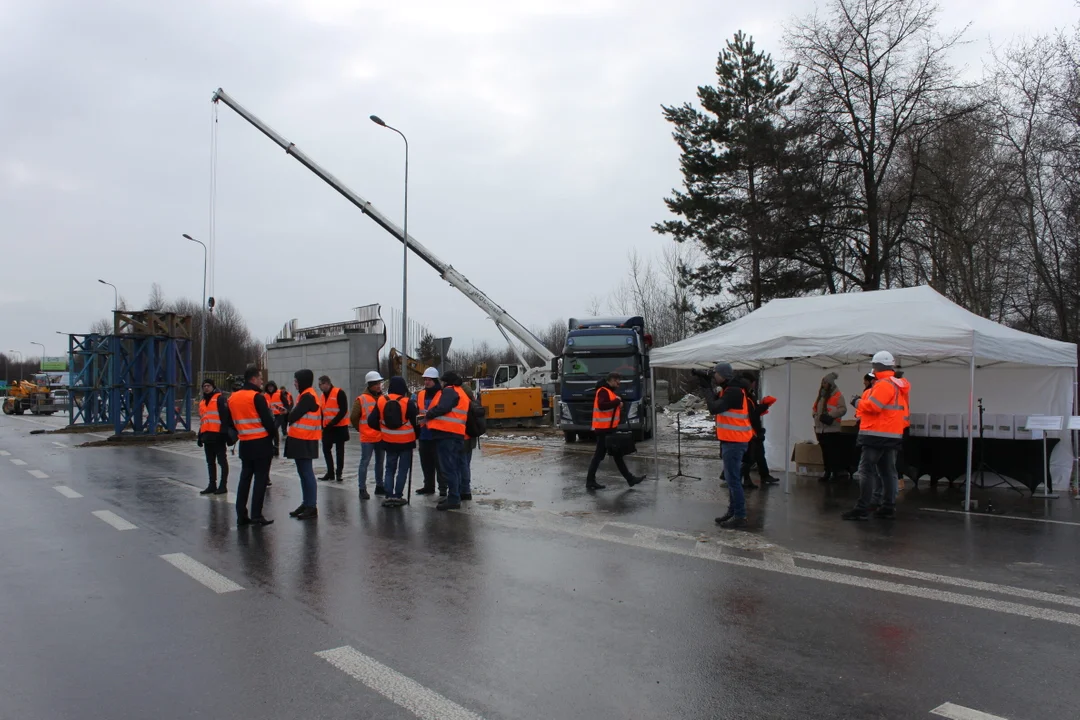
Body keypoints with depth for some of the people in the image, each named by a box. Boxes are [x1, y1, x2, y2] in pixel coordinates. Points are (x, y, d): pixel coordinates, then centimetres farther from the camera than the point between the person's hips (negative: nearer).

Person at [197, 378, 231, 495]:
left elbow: (225, 416, -13)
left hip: (218, 435, -8)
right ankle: (212, 485, 20)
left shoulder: (219, 398, -4)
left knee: (222, 461, -1)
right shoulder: (202, 402, 21)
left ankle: (223, 485, 3)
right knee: (210, 462, 13)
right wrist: (200, 436, 20)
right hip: (207, 436, 8)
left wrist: (224, 432, -19)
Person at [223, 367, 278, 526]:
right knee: (260, 479, -1)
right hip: (261, 443, -7)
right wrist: (274, 433, 1)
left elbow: (231, 422, 15)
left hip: (245, 443, 7)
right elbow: (267, 420, -16)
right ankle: (256, 516, -1)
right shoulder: (257, 397, -15)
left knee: (245, 478, 13)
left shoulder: (232, 398, 8)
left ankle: (241, 515, 14)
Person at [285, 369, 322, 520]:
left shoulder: (308, 396, -14)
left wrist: (288, 415, 5)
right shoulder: (305, 395, 17)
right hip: (301, 439, 10)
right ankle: (306, 504, 21)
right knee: (303, 473, 14)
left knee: (307, 473, -7)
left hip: (304, 441, -10)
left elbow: (294, 416, -14)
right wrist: (289, 413, -1)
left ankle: (312, 507, -4)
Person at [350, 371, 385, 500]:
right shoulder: (361, 400, -9)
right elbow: (353, 418, -5)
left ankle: (379, 486, 26)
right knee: (365, 463, -2)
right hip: (367, 438, -5)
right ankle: (362, 489, 4)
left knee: (380, 463, 15)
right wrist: (361, 429, 4)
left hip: (382, 437, 5)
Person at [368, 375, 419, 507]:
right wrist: (416, 434, 8)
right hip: (406, 441, -3)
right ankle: (398, 496, 6)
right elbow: (415, 421, -10)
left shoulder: (381, 401, -3)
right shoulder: (408, 402, -14)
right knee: (403, 469, 8)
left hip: (389, 442, 3)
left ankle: (389, 496, 7)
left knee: (390, 468, 14)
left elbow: (372, 421, 0)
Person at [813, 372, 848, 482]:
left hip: (832, 429, -7)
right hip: (820, 428, 7)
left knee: (834, 451, -6)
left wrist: (830, 415, -22)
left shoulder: (837, 395, -6)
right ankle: (827, 473, 18)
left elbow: (843, 409, -15)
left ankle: (836, 472, -1)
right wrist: (815, 414, 5)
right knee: (825, 451, 12)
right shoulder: (821, 394, 17)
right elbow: (815, 407, 25)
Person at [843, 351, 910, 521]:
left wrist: (858, 403, -6)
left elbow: (873, 405, -23)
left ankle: (862, 508, -11)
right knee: (888, 472, 12)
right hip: (893, 435, 10)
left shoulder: (884, 384, -15)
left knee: (866, 470, -10)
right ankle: (889, 507, 15)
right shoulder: (897, 385, 18)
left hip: (877, 435, -10)